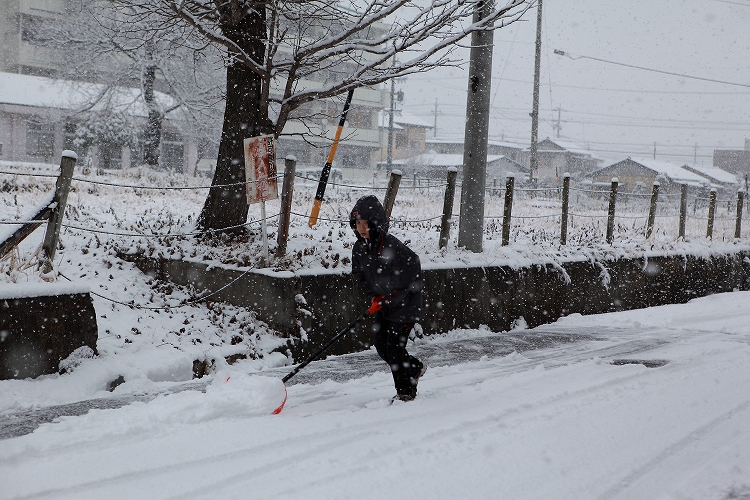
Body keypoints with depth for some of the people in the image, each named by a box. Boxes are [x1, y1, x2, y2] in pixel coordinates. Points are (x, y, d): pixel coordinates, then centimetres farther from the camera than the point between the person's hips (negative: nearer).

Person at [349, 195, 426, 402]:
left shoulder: (392, 246, -24)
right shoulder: (359, 249, -2)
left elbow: (409, 278, -22)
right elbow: (360, 276, 11)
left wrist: (387, 300, -19)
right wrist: (375, 297, -2)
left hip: (405, 304, -7)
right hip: (383, 305, 8)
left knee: (394, 346, -9)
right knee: (381, 346, 8)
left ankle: (406, 391, 7)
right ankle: (415, 368, 33)